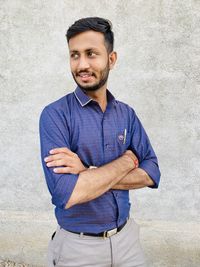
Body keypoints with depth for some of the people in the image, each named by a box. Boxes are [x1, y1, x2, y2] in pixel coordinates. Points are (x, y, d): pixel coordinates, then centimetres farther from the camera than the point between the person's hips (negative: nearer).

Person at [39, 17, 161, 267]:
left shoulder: (126, 114, -1)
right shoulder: (55, 115, -16)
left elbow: (152, 174, -8)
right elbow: (67, 194, -26)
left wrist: (88, 173, -20)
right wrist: (127, 160, -15)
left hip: (126, 237, 4)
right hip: (77, 246, -3)